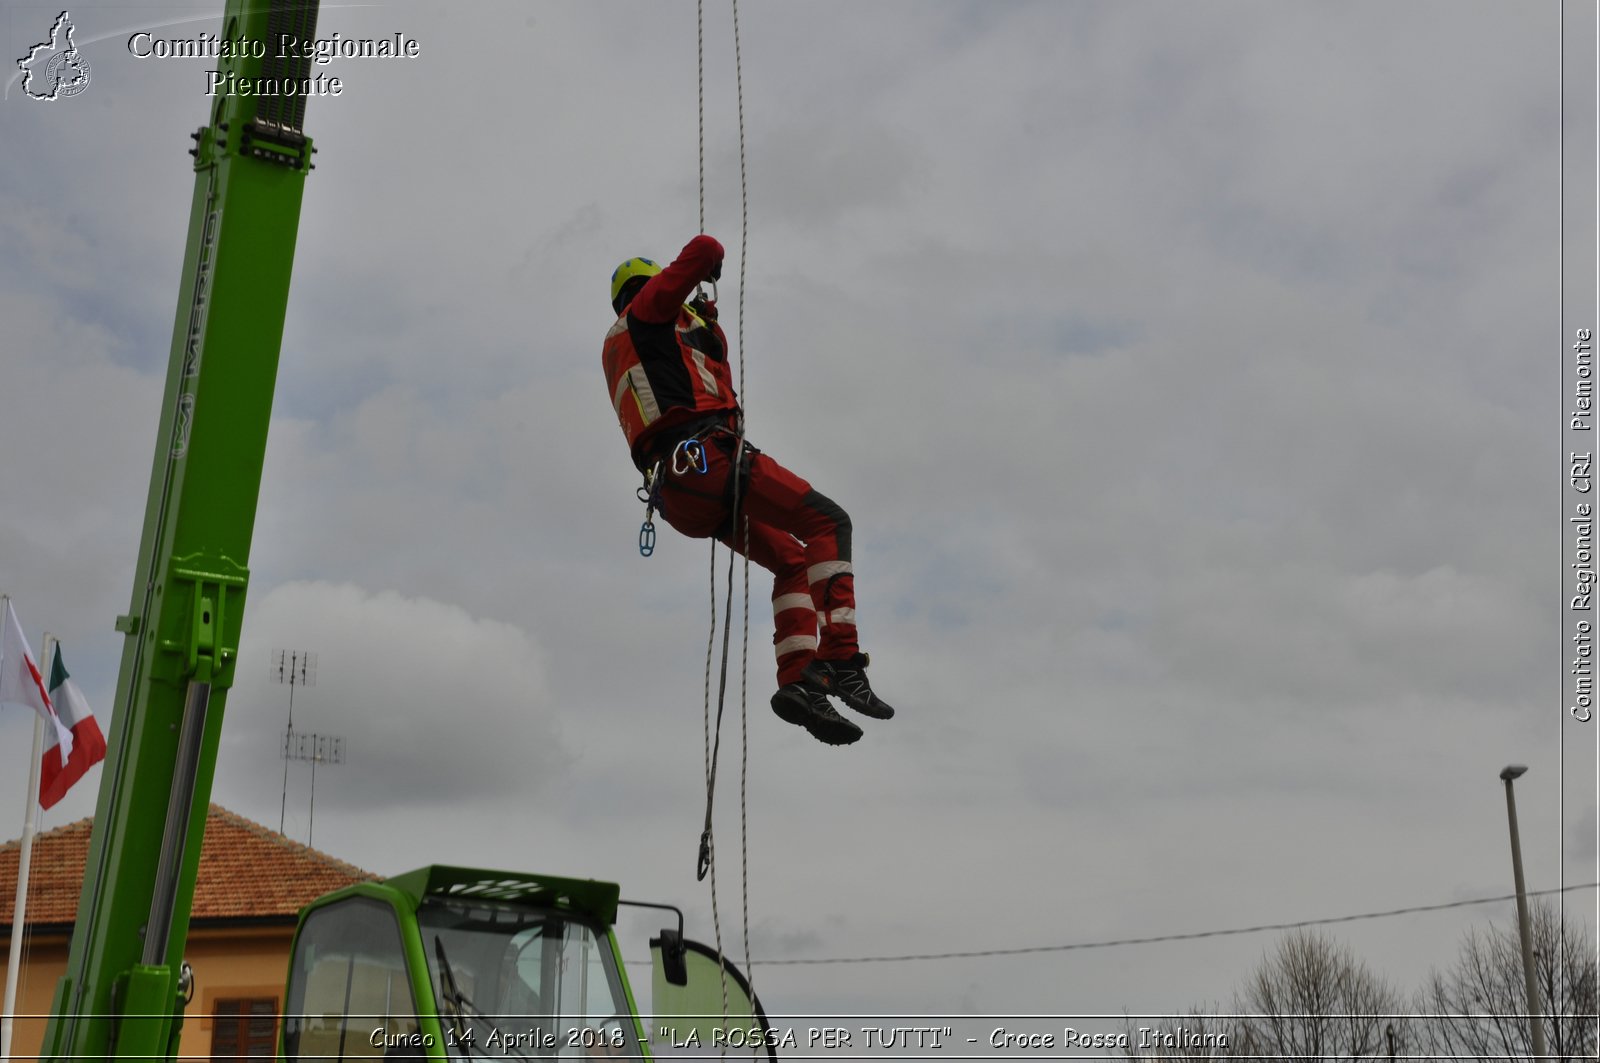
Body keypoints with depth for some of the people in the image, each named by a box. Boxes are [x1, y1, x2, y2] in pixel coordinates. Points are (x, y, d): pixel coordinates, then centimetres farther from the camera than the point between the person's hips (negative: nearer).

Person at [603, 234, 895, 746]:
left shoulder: (619, 349, 34)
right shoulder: (647, 311, 11)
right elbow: (705, 249, 0)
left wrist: (707, 325, 39)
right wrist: (706, 262, 23)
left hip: (676, 491, 9)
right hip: (705, 456, -9)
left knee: (793, 562, 16)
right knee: (828, 522, -13)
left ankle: (796, 680, 1)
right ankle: (839, 661, -26)